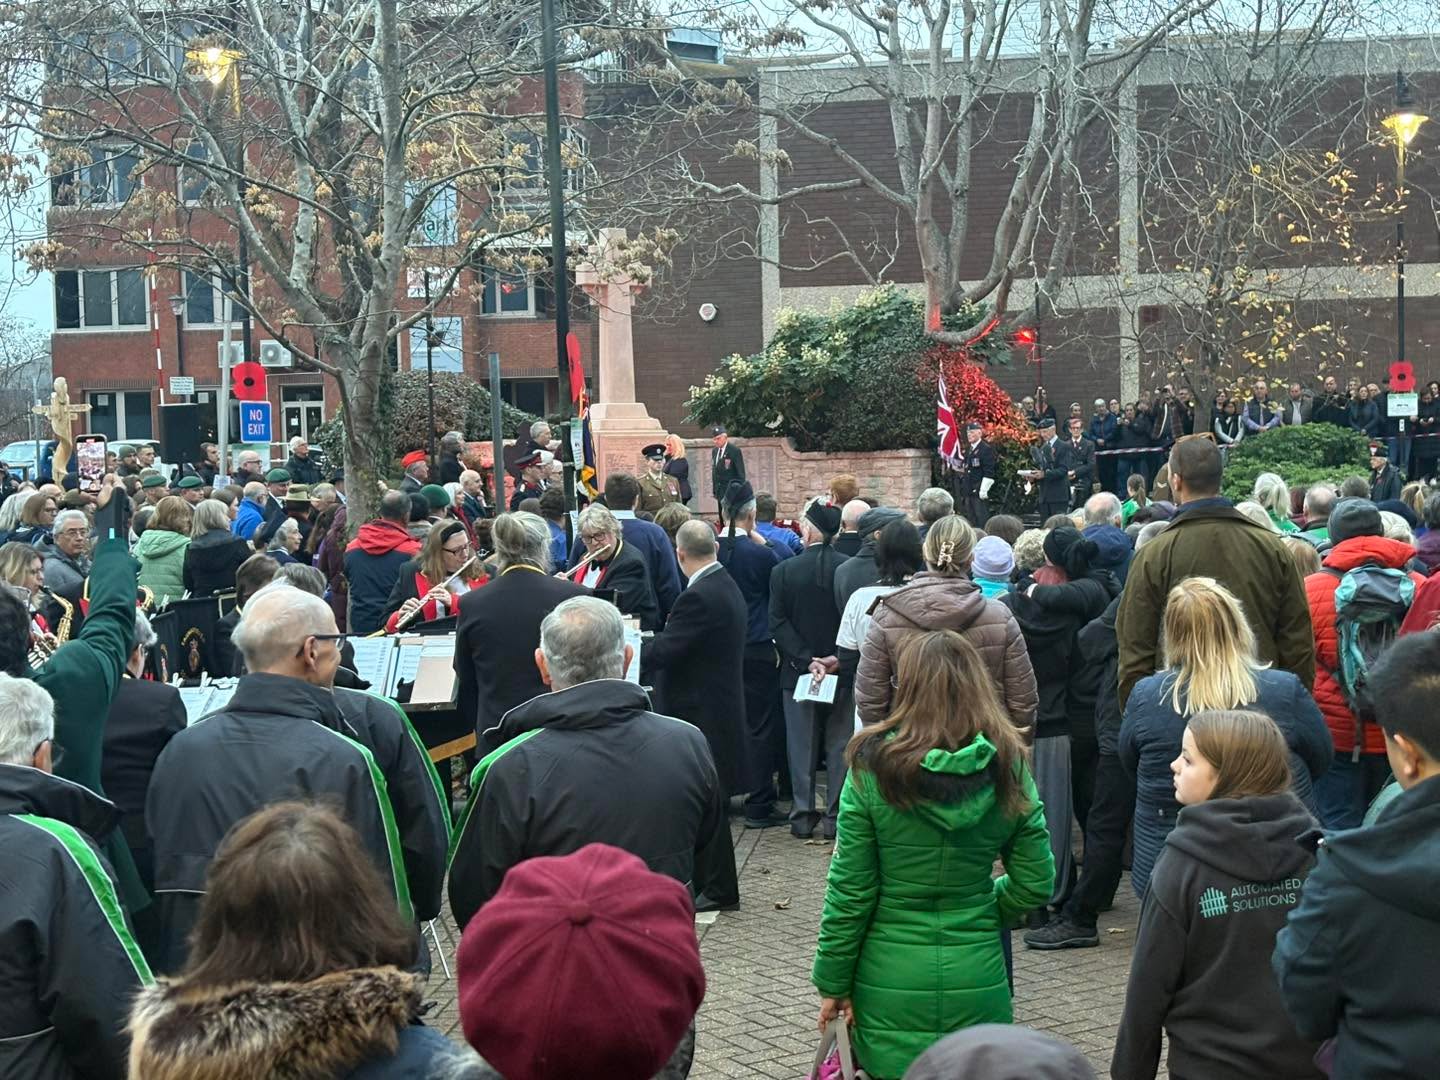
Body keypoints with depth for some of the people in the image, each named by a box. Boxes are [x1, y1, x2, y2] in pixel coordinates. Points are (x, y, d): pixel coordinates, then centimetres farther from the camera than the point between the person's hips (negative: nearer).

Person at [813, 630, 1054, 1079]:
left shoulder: (873, 765, -11)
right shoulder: (1008, 769, -5)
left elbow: (849, 890, -8)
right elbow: (1035, 883, 0)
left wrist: (833, 982, 1)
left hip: (891, 982, -2)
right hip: (978, 978, 2)